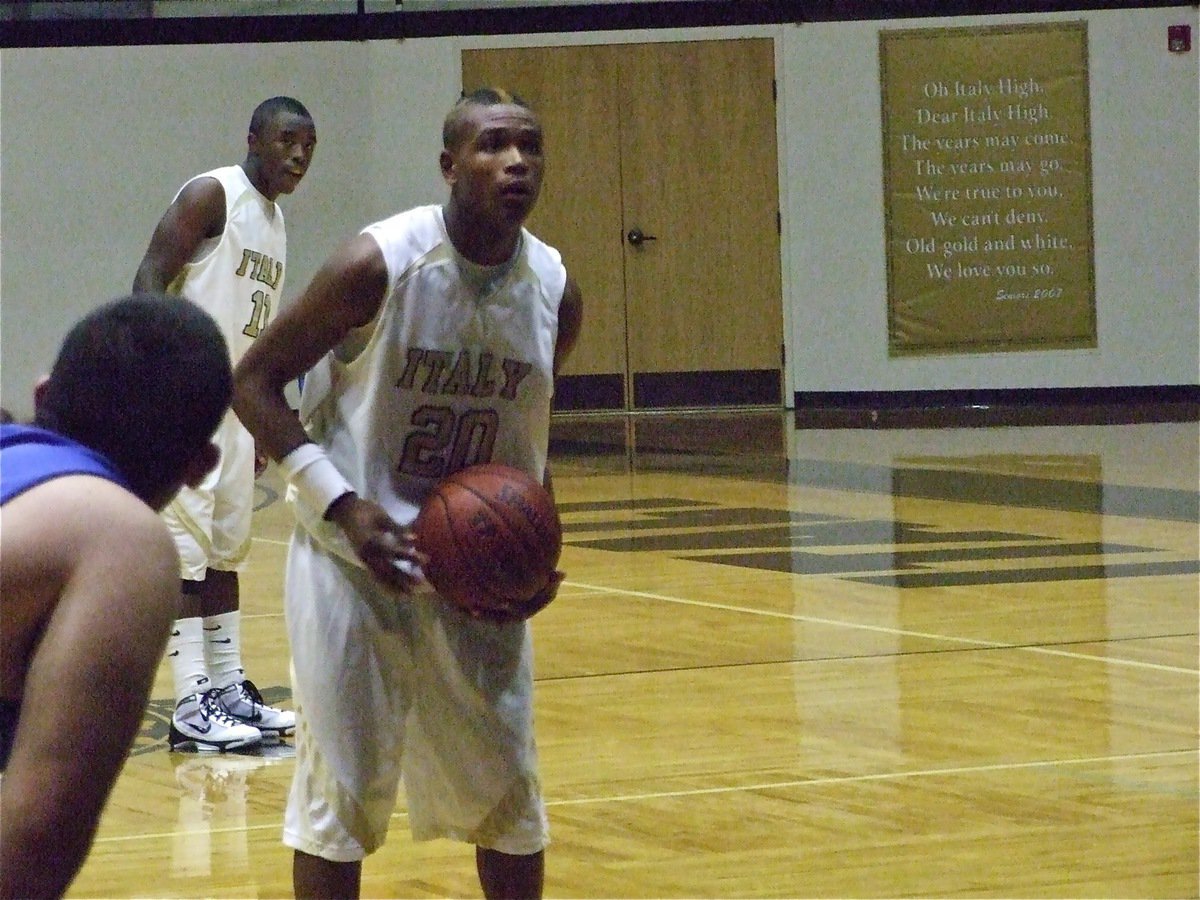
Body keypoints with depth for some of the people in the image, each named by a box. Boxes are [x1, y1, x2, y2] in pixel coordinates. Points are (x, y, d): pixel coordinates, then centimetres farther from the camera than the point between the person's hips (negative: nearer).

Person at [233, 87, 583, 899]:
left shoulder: (556, 291, -4)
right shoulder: (379, 264, -19)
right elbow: (255, 380, -11)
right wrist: (340, 504, -21)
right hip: (357, 558, -4)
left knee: (505, 786, 10)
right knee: (341, 788, -1)